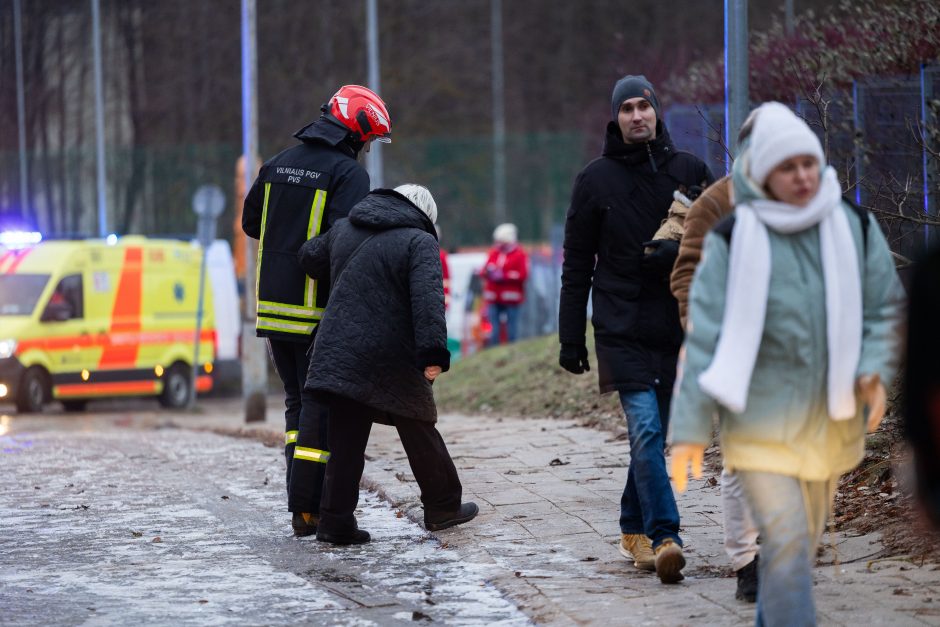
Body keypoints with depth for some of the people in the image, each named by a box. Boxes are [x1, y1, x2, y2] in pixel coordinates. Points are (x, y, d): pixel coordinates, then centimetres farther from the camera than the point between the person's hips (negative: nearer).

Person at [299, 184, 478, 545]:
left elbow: (309, 258, 27)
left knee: (346, 440, 5)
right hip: (393, 361, -4)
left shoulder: (343, 231, 13)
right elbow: (427, 299, -17)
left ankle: (336, 521, -1)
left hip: (340, 351, 4)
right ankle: (442, 507, 23)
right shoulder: (419, 242, -5)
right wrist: (434, 353, -23)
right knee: (419, 431, 12)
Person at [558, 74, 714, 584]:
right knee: (646, 429, -15)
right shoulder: (595, 179, 4)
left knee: (651, 433, 9)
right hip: (620, 328, -2)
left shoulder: (689, 172, 8)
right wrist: (571, 338, 4)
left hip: (675, 326, 3)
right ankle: (664, 538, -21)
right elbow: (576, 266, 7)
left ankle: (634, 530, 24)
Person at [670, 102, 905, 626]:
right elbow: (705, 335, -7)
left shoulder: (855, 227, 2)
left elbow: (887, 308, 8)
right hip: (762, 420, -4)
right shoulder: (734, 239, -8)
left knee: (806, 539, 18)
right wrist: (691, 428, -10)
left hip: (831, 420, 4)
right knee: (786, 542, -13)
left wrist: (875, 370, -12)